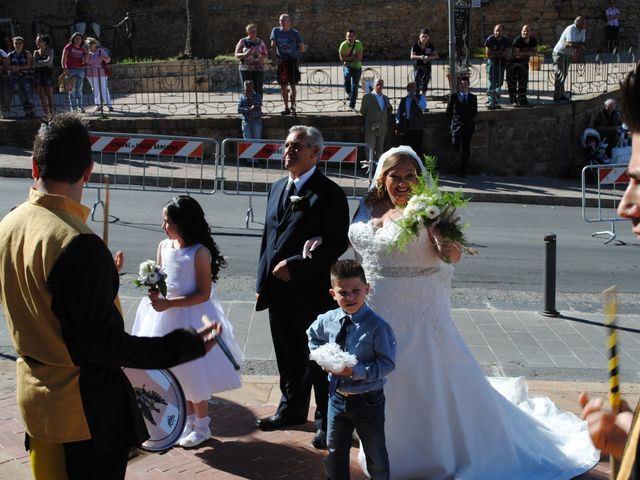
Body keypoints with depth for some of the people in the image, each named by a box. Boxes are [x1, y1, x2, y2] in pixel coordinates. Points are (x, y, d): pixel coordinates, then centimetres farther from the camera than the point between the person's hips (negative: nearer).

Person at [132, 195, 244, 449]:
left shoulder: (199, 252, -18)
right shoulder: (164, 246, 2)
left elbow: (204, 293, -18)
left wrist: (170, 303, -23)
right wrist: (155, 293, -9)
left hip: (191, 317, -6)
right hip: (165, 316, 7)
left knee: (194, 371, 5)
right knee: (177, 372, 17)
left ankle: (202, 426, 23)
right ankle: (188, 420, 34)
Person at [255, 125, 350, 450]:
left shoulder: (328, 194, -12)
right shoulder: (277, 188, 12)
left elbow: (338, 244, -17)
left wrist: (295, 266, -20)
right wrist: (262, 282, 13)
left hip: (313, 292, -7)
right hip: (279, 292, 7)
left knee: (318, 361, 5)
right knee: (288, 358, 19)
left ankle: (326, 421, 20)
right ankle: (291, 410, 37)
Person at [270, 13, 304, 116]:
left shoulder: (295, 33, -1)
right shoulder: (276, 31, 5)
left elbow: (302, 49, 7)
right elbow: (273, 46, 8)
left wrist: (293, 52, 0)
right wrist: (275, 57, -4)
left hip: (293, 61, -3)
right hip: (281, 61, 3)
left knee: (292, 85, -9)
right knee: (283, 86, 5)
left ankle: (292, 106, -3)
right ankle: (286, 108, 12)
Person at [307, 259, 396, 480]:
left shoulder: (377, 326, -22)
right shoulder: (327, 320, -5)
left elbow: (386, 364, -21)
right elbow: (313, 336, 18)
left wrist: (356, 371, -28)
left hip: (368, 401, -5)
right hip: (338, 396, 5)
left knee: (375, 454, 13)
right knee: (335, 450, 22)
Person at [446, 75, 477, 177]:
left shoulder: (473, 98, 10)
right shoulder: (453, 97, 5)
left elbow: (475, 112, 18)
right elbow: (449, 111, 10)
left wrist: (470, 121, 12)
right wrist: (451, 123, 7)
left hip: (468, 126, 2)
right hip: (457, 125, -2)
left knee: (466, 150, 2)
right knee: (455, 146, -20)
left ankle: (463, 171, 9)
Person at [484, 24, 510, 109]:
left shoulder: (505, 40, 3)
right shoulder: (490, 39, -9)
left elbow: (506, 53, -3)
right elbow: (488, 54, -13)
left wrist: (494, 54, -12)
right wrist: (500, 52, -11)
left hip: (501, 63, 4)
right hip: (492, 63, -4)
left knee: (499, 83, 6)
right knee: (491, 84, -9)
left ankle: (496, 103, 12)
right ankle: (490, 103, -9)